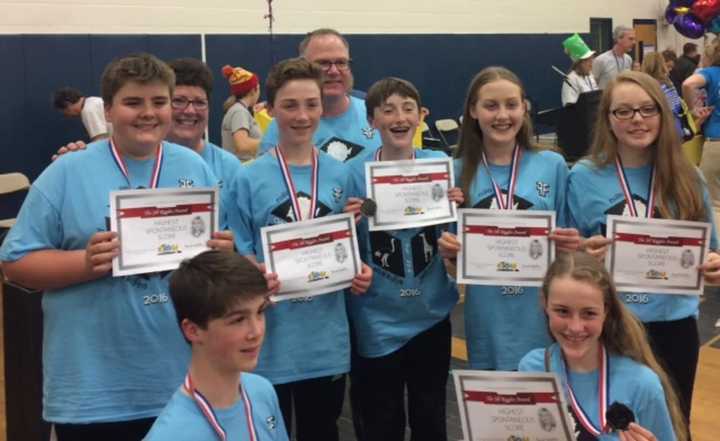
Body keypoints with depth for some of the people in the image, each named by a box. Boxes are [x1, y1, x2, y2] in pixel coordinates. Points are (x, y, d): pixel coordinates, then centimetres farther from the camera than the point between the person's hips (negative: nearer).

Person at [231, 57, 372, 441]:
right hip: (271, 339, -2)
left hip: (326, 336, 3)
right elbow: (238, 256, -4)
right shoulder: (250, 178, -6)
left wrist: (358, 271, -8)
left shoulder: (339, 175, 3)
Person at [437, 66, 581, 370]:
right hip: (487, 318, 0)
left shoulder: (552, 165, 1)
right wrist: (448, 250, -13)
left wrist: (570, 244, -13)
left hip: (541, 313, 0)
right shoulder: (458, 172, 1)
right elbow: (454, 251, 7)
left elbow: (567, 240, 7)